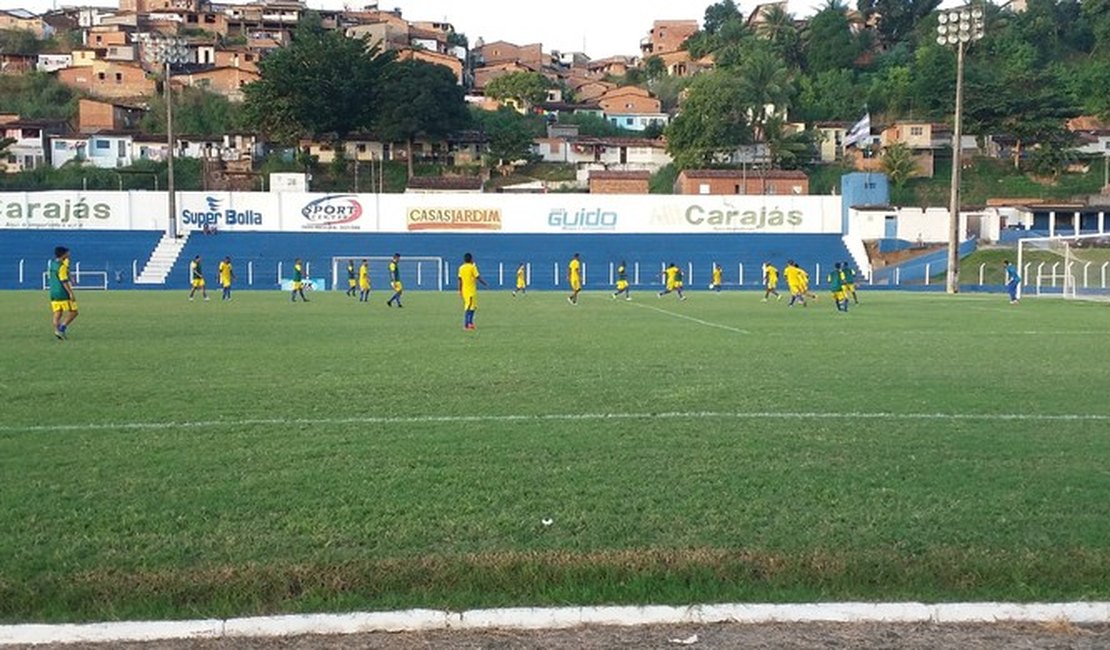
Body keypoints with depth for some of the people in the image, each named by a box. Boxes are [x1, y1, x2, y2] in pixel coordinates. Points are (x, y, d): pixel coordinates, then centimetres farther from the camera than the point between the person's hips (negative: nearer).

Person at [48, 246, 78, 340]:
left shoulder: (52, 262, 10)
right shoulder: (62, 266, -15)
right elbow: (64, 281, -19)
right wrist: (71, 293, -19)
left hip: (53, 293, 8)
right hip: (63, 294, -8)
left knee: (57, 314, 6)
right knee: (73, 312, -1)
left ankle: (57, 330, 0)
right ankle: (62, 328, -12)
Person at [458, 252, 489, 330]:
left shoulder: (461, 268, 8)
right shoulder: (472, 267, -8)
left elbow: (460, 280, 8)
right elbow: (478, 278, -9)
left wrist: (460, 291, 13)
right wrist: (485, 284, 4)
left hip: (464, 290, 6)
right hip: (471, 290, -6)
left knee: (473, 306, 17)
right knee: (469, 307, -4)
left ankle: (470, 323, 17)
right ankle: (466, 325, -7)